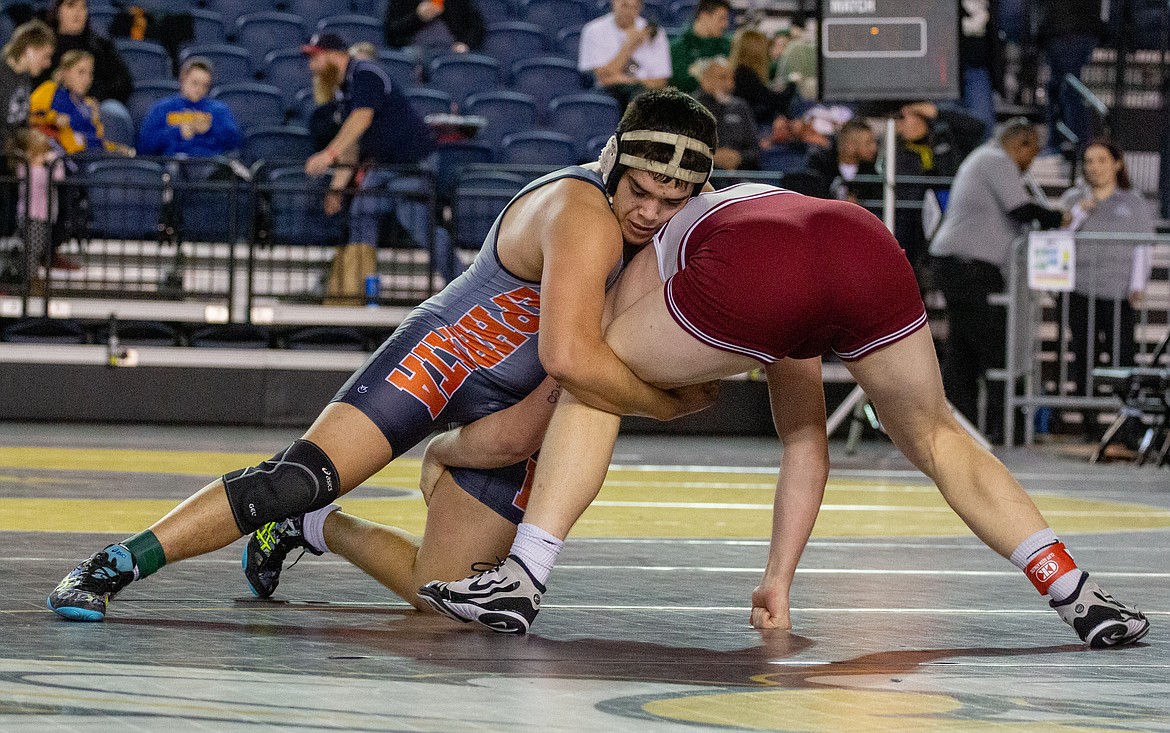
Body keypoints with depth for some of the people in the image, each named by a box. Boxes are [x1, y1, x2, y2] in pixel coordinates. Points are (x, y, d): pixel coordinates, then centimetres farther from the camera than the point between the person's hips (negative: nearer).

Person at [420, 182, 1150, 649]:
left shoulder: (647, 263, 40)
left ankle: (522, 583, 7)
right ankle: (1080, 596, 20)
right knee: (937, 441, 28)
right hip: (867, 247, 4)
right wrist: (779, 579, 42)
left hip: (750, 272, -4)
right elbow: (807, 446, 42)